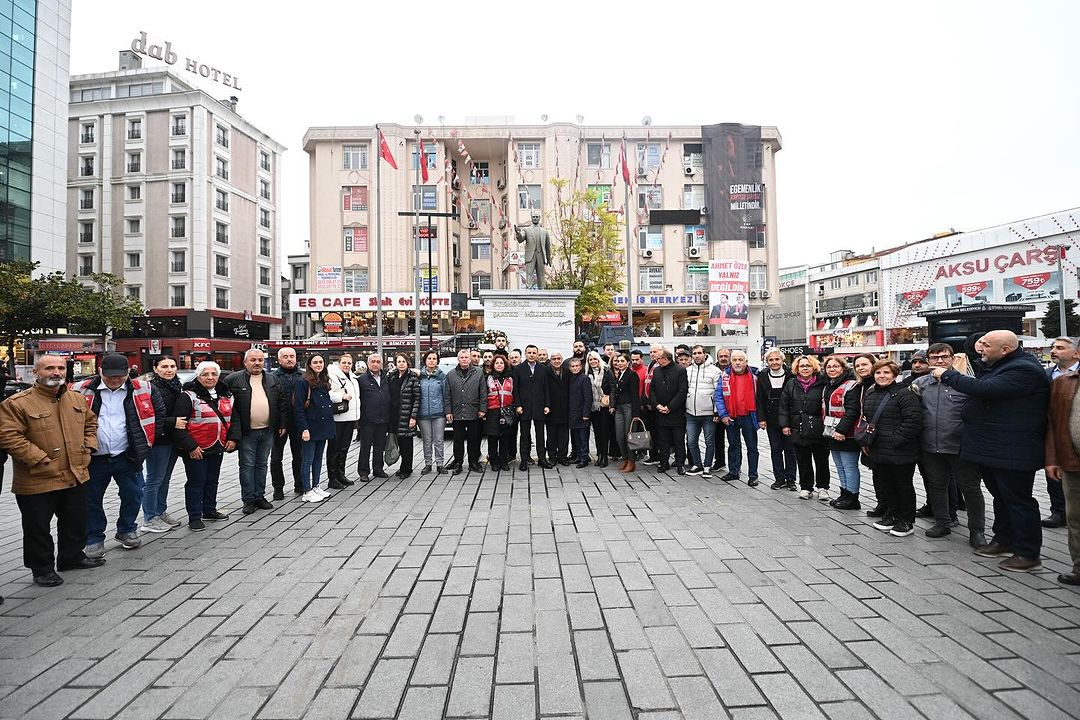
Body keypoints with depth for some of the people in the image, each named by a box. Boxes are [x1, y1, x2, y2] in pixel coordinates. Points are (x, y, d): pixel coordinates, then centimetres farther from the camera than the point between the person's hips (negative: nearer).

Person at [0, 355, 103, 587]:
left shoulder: (77, 399, 7)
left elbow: (91, 422, 20)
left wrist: (88, 448, 7)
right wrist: (41, 461, -21)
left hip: (76, 476, 6)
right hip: (37, 481, -6)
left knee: (76, 522, 19)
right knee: (38, 528, 8)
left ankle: (72, 557, 37)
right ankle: (42, 569, 24)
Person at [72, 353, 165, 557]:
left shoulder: (142, 389, 0)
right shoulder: (82, 390, -2)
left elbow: (160, 412, 9)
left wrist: (145, 440, 6)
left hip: (127, 456, 1)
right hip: (94, 458, 0)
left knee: (133, 495, 8)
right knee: (91, 500, 10)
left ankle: (127, 530, 30)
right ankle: (94, 538, 26)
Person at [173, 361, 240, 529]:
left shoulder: (226, 396, 9)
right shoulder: (188, 396, -11)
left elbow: (234, 419, 16)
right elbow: (179, 425, -16)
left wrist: (233, 438, 2)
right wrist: (190, 446, -19)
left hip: (218, 448, 6)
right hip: (196, 449, -6)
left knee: (212, 480, 18)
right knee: (196, 482, 1)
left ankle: (210, 510, 33)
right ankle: (194, 517, 13)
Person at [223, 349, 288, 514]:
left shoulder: (273, 381, 9)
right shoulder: (234, 379, -4)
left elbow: (282, 403, 13)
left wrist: (282, 424, 8)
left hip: (267, 431, 4)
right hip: (247, 432, -3)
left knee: (262, 465, 13)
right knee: (247, 466, 4)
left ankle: (260, 496, 23)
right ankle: (248, 500, 13)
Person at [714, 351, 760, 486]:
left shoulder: (754, 375, -3)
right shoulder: (725, 376, -1)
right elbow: (718, 396, -2)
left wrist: (760, 416, -3)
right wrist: (723, 415, -9)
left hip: (748, 416, -2)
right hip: (730, 417, 2)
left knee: (752, 447, 5)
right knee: (733, 446, 14)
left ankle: (753, 475, 13)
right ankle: (733, 472, 25)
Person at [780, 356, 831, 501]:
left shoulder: (822, 384, -4)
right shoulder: (791, 385, 5)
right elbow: (784, 406, 7)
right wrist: (785, 424, 1)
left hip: (819, 430, -2)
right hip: (799, 430, 2)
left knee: (821, 460, 8)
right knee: (803, 461, 9)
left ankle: (822, 487, 24)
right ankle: (806, 487, 20)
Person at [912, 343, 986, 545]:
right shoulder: (919, 383, 6)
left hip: (960, 446, -4)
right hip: (930, 447, 4)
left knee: (970, 488, 7)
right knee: (936, 486, 16)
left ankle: (976, 529, 21)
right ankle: (942, 523, 31)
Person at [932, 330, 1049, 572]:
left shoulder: (1024, 370, -20)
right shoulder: (996, 365, 12)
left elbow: (985, 389, -30)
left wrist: (947, 375, -19)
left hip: (1011, 451, -10)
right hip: (991, 449, 10)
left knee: (1018, 501, 0)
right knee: (1001, 497, 20)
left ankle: (1028, 553, 11)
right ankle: (1004, 540, 33)